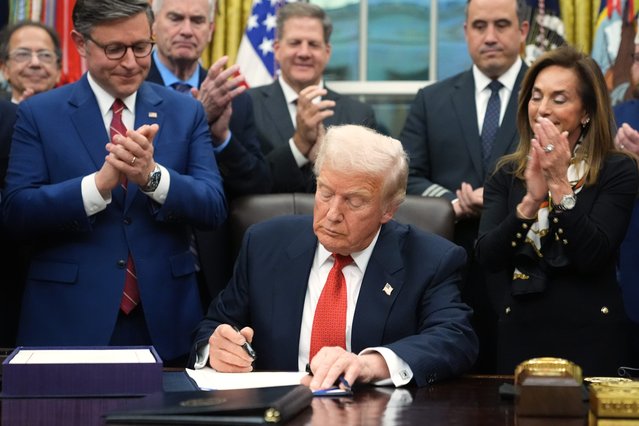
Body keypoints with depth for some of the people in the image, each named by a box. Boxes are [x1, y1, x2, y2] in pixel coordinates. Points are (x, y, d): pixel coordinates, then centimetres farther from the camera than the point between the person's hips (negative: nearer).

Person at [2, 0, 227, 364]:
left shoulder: (186, 112, 6)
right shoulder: (38, 114, 1)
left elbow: (215, 208, -2)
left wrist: (153, 175, -21)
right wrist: (100, 182, -23)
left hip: (164, 322, 2)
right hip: (69, 325, -2)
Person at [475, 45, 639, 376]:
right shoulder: (506, 176, 6)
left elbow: (593, 257, -15)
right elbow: (488, 257, -8)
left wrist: (560, 185, -20)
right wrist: (530, 201, -22)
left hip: (590, 339, -3)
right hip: (519, 337, 3)